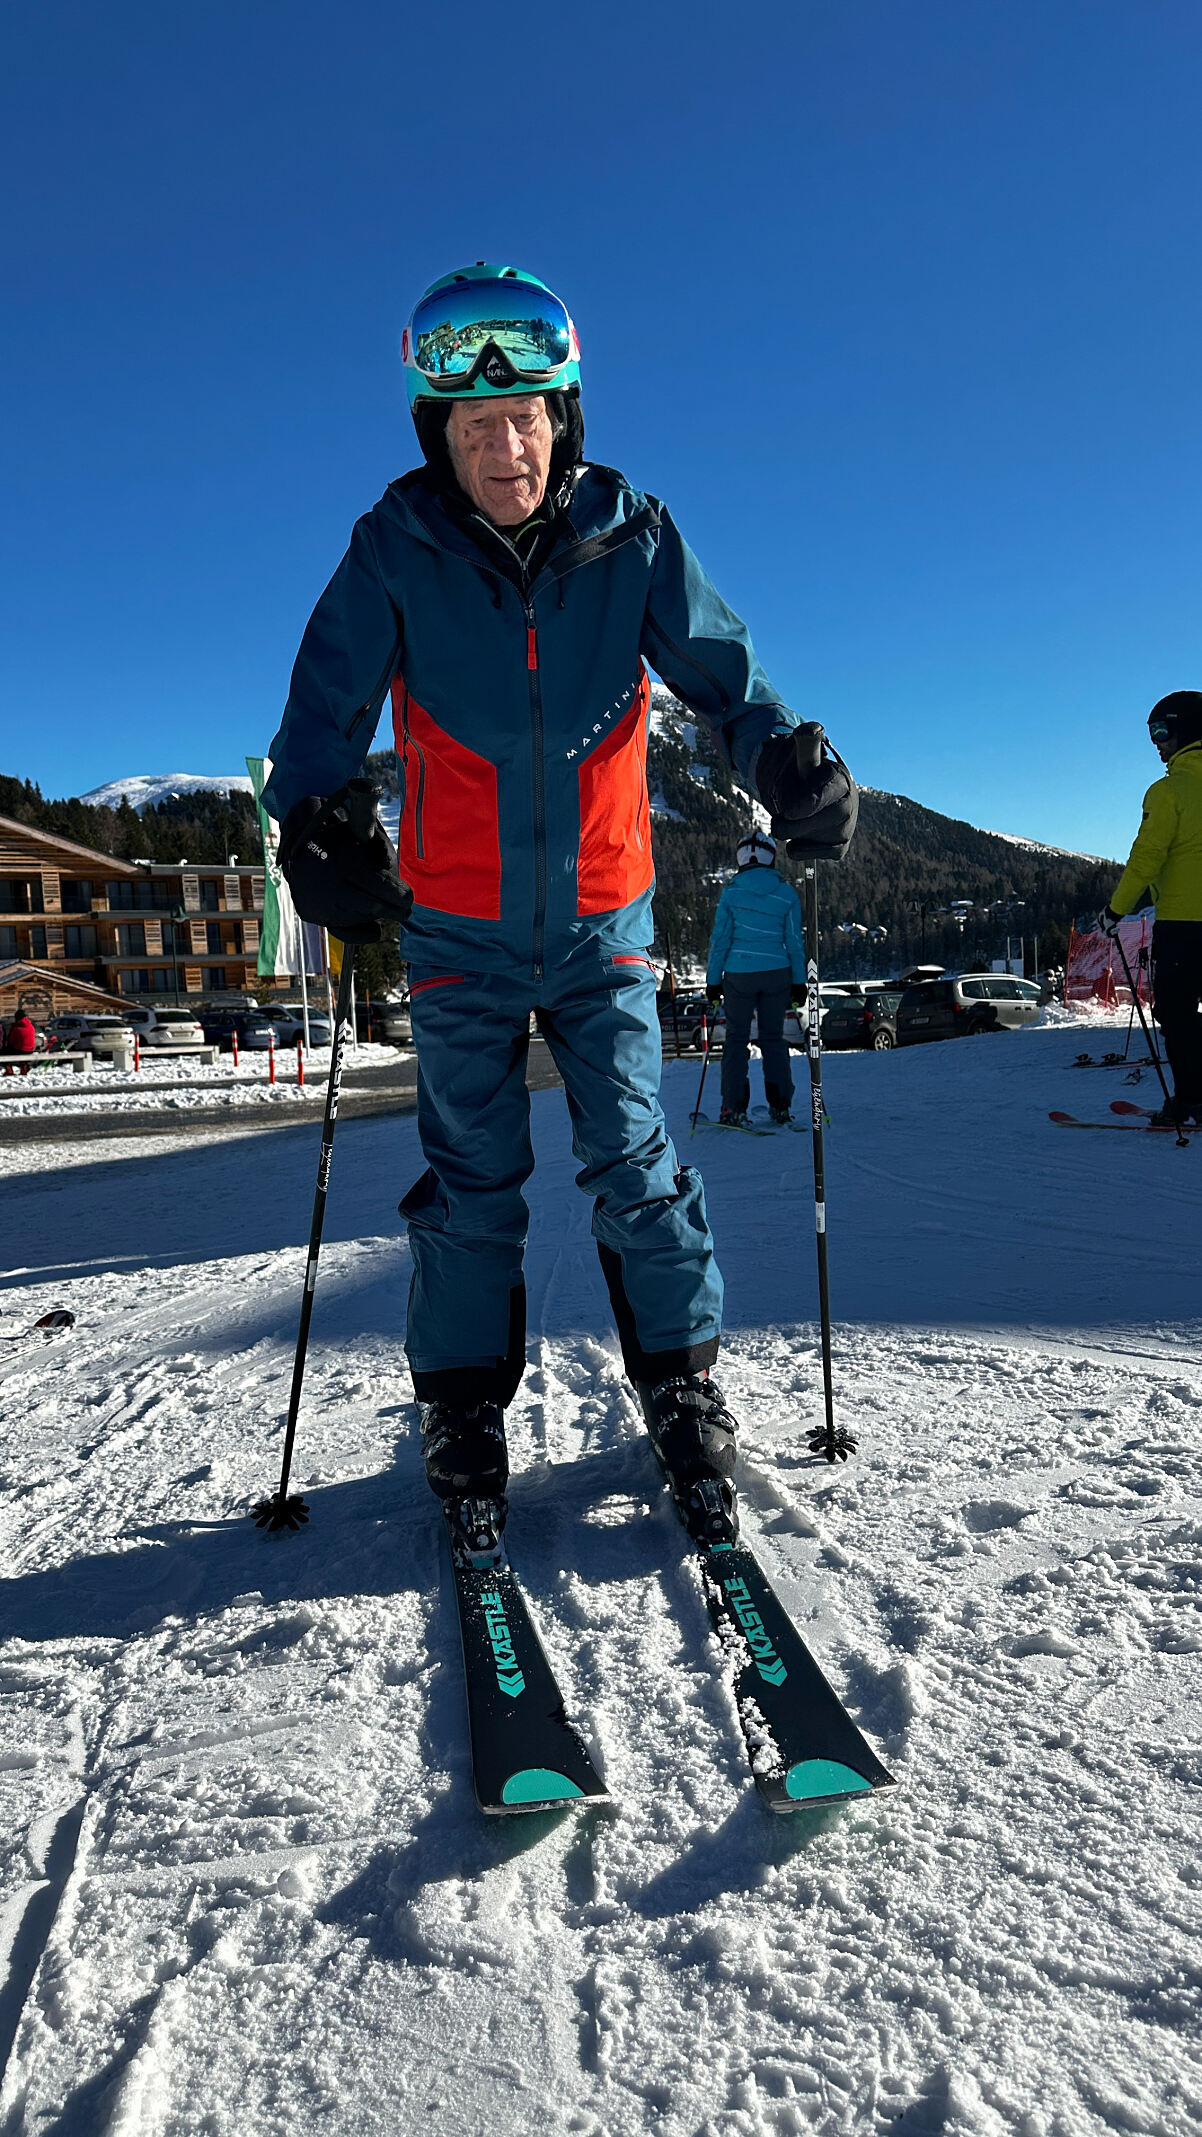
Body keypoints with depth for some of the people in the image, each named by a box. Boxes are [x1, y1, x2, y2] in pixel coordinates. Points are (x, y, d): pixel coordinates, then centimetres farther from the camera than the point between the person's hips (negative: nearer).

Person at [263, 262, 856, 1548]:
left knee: (634, 1162, 1)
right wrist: (314, 817, -24)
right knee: (471, 1179, 5)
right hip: (459, 929, 0)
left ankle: (683, 1392, 17)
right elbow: (329, 701, -5)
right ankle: (465, 1415, 20)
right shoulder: (395, 548, -5)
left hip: (604, 920, 0)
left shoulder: (629, 536, -4)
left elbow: (718, 668, -1)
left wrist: (786, 759, -21)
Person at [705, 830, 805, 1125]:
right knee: (773, 1038, 12)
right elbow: (795, 941, 4)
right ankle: (780, 1106, 12)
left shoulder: (731, 892, -4)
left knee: (737, 1038, 6)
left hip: (739, 974, -2)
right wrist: (799, 980, 11)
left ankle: (734, 1108, 1)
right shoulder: (786, 893, 0)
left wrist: (713, 980, 5)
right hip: (777, 974, 2)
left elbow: (720, 939, -1)